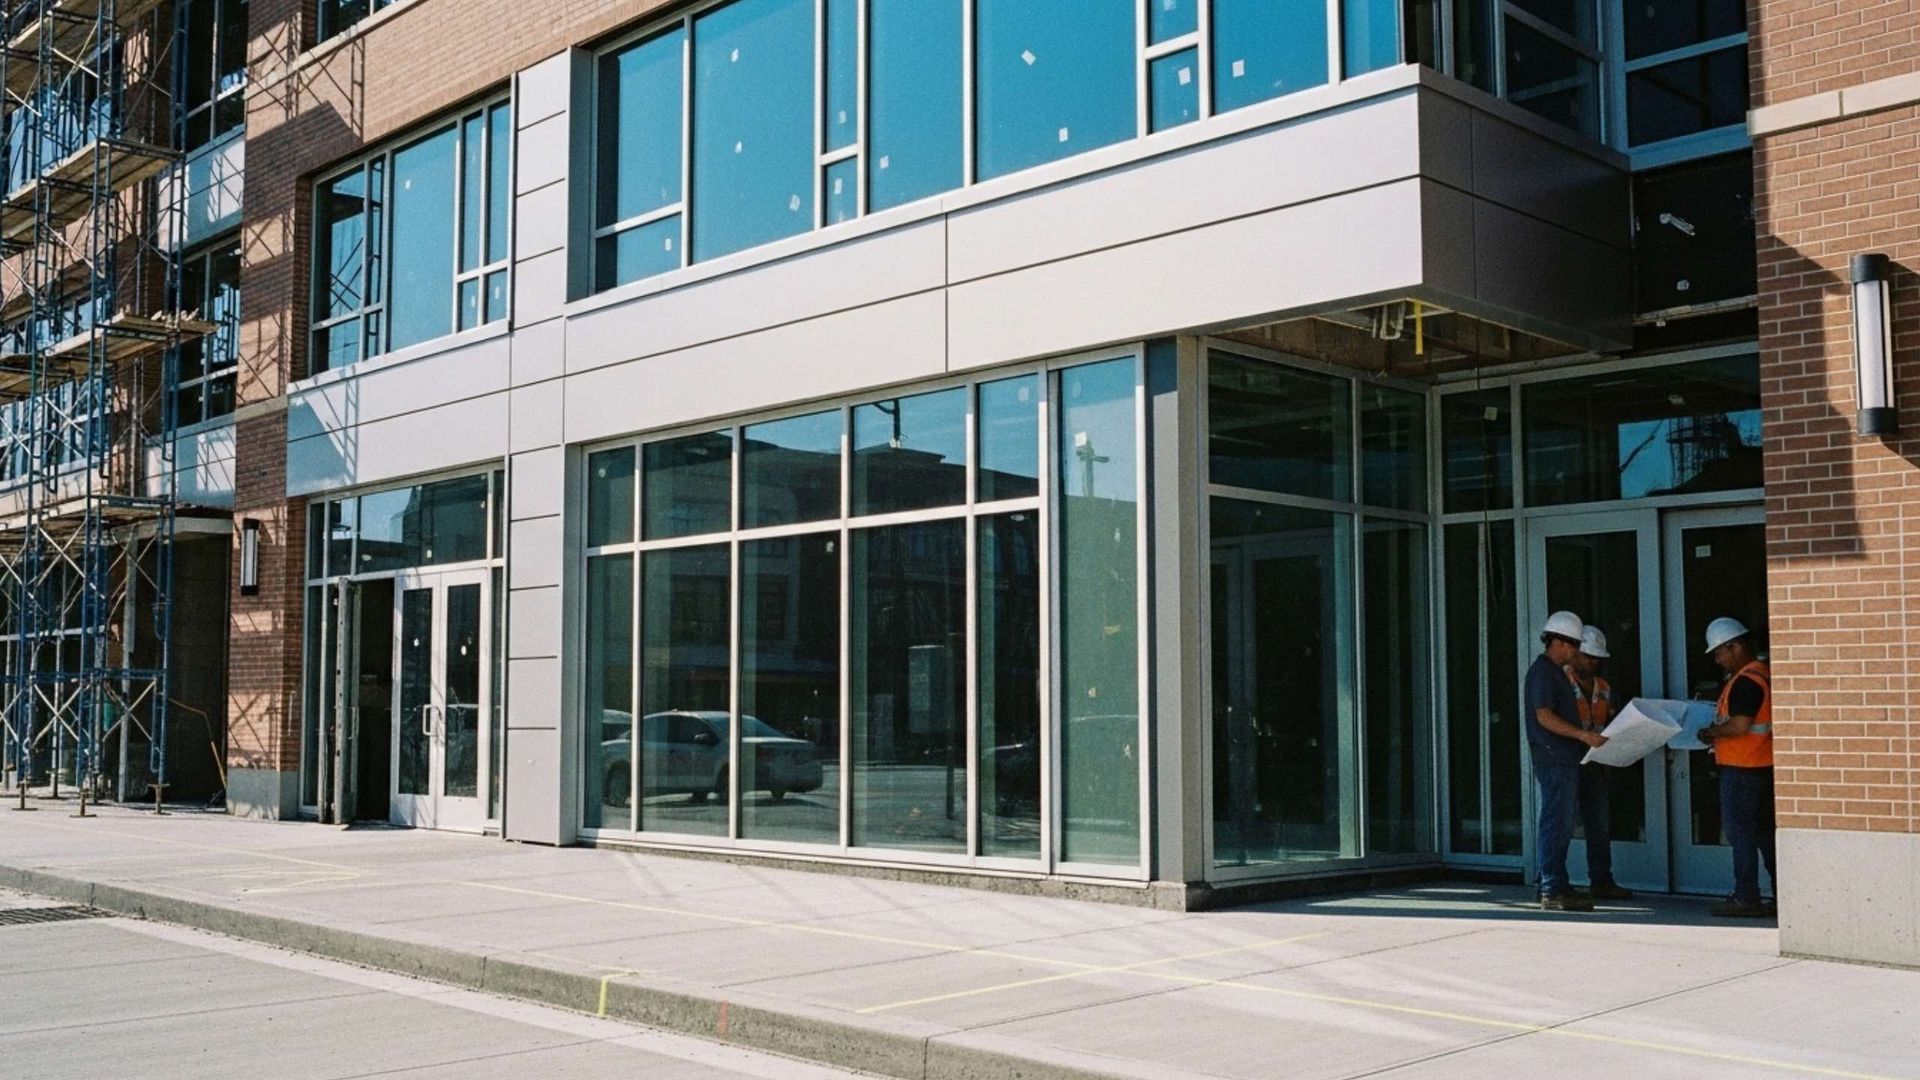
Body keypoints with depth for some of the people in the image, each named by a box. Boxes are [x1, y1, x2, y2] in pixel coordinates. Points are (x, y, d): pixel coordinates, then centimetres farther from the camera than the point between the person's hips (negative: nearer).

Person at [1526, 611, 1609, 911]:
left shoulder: (1557, 673, 21)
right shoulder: (1542, 672, -11)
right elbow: (1545, 717, -19)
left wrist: (1588, 736, 17)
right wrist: (1584, 735, -22)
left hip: (1566, 760, 11)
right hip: (1553, 759, -11)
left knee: (1564, 824, 13)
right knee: (1555, 824, -9)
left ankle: (1557, 886, 18)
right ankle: (1552, 892, -7)